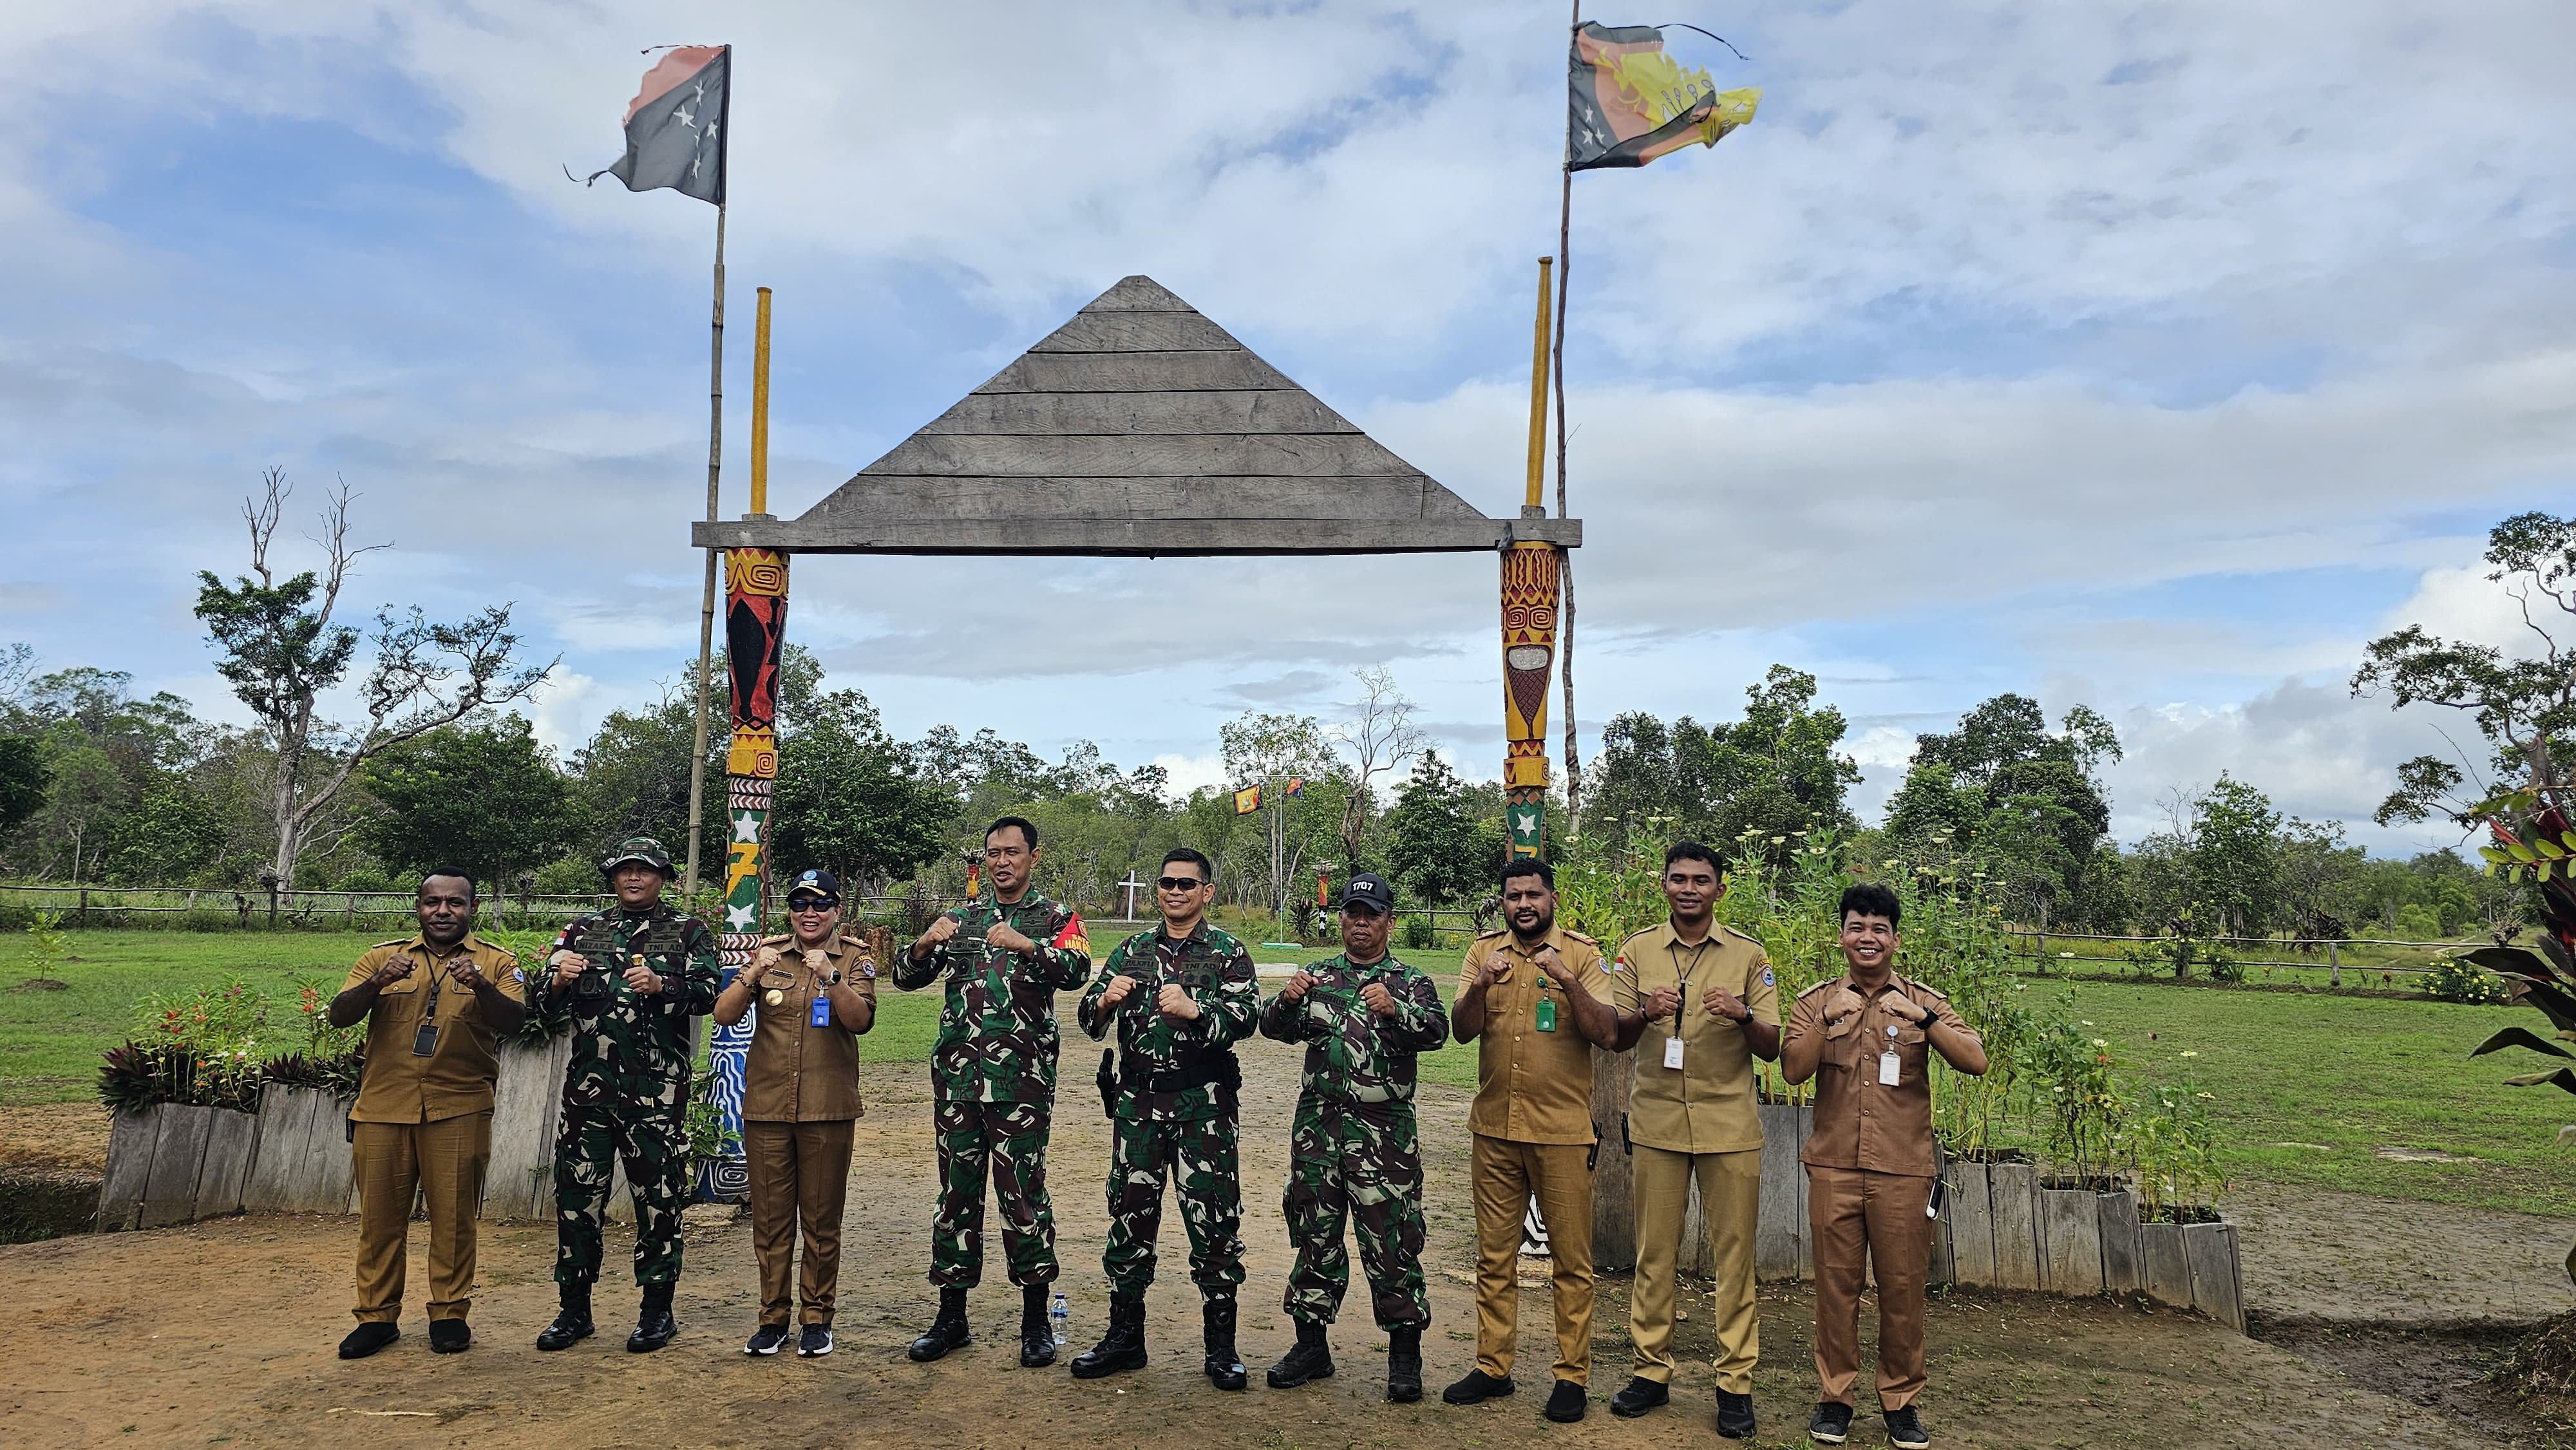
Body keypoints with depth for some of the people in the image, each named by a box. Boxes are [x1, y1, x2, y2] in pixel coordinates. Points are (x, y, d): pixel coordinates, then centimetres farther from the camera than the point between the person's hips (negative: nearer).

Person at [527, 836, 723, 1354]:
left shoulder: (688, 933, 6)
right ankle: (574, 1309, 20)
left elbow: (707, 995, -8)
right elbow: (545, 1009, 12)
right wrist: (558, 982, -10)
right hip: (588, 1086, 3)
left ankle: (657, 1311, 13)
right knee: (577, 1194, 6)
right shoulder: (584, 932, 14)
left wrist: (660, 985, -25)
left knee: (659, 1197, 2)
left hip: (657, 1092, -3)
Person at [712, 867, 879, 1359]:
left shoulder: (854, 958, 1)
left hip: (828, 1110, -2)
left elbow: (861, 1020, -14)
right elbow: (724, 1014, -4)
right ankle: (773, 1317, 19)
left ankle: (817, 1318, 17)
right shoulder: (769, 953, 6)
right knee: (769, 1217, 8)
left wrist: (830, 977, -30)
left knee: (822, 1219, 6)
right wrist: (754, 974, -21)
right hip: (766, 1107, 2)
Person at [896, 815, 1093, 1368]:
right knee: (957, 1191, 9)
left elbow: (1076, 970, -14)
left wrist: (1025, 945, -30)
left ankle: (1036, 1321, 8)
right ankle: (952, 1317, 19)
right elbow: (906, 977, 11)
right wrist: (926, 943, -10)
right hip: (957, 1074, 4)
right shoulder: (961, 918, 16)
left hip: (1021, 1077, -4)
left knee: (1023, 1190, -3)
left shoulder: (1054, 918, 5)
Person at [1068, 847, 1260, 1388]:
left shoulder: (1227, 953, 2)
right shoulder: (1132, 951, 12)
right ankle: (1125, 1337, 22)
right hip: (1138, 1101, 3)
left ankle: (1221, 1347, 11)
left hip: (1204, 1105, -3)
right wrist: (1105, 1000, -18)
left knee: (1214, 1221, -1)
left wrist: (1194, 1010, -31)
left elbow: (1247, 1015, -13)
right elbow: (1090, 1018, 6)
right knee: (1130, 1215, 8)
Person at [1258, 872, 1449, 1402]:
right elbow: (1274, 1028, 4)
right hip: (1317, 1125, 3)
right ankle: (1311, 1345, 22)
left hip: (1384, 1132, -3)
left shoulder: (1410, 983, 5)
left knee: (1391, 1242, -2)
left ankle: (1404, 1355, 10)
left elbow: (1437, 1031, -12)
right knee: (1315, 1236, 10)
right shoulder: (1318, 977, 14)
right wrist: (1287, 1000, -18)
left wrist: (1394, 1010, -31)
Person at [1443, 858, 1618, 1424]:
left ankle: (1573, 1376, 17)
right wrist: (1480, 986, -24)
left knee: (1571, 1260, 5)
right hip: (1495, 1128, 3)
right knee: (1494, 1256, 12)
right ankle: (1492, 1367, 23)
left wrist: (1568, 981, -26)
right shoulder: (1484, 952, 4)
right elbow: (1463, 1031, -5)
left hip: (1563, 1131, -3)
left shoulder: (1582, 954, -4)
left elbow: (1608, 1035, -13)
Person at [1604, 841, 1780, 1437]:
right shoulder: (1637, 951, 5)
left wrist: (1743, 1017, -20)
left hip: (1729, 1124, -1)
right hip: (1656, 1121, 1)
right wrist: (1644, 1014, -18)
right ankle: (1651, 1369, 17)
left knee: (1732, 1253, 2)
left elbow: (1772, 1049, 1)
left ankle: (1735, 1382, 11)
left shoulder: (1748, 955, 3)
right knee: (1654, 1252, 6)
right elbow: (1615, 1039, 3)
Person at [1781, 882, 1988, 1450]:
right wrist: (1828, 1020, -19)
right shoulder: (1817, 1001, 5)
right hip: (1834, 1166, 0)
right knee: (1836, 1282, 6)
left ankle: (1901, 1399, 20)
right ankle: (1835, 1395, 18)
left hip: (1903, 1169, 0)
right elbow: (1793, 1070, -7)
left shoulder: (1924, 1003, 5)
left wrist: (1924, 1019, -21)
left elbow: (1975, 1062, -8)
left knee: (1903, 1286, 6)